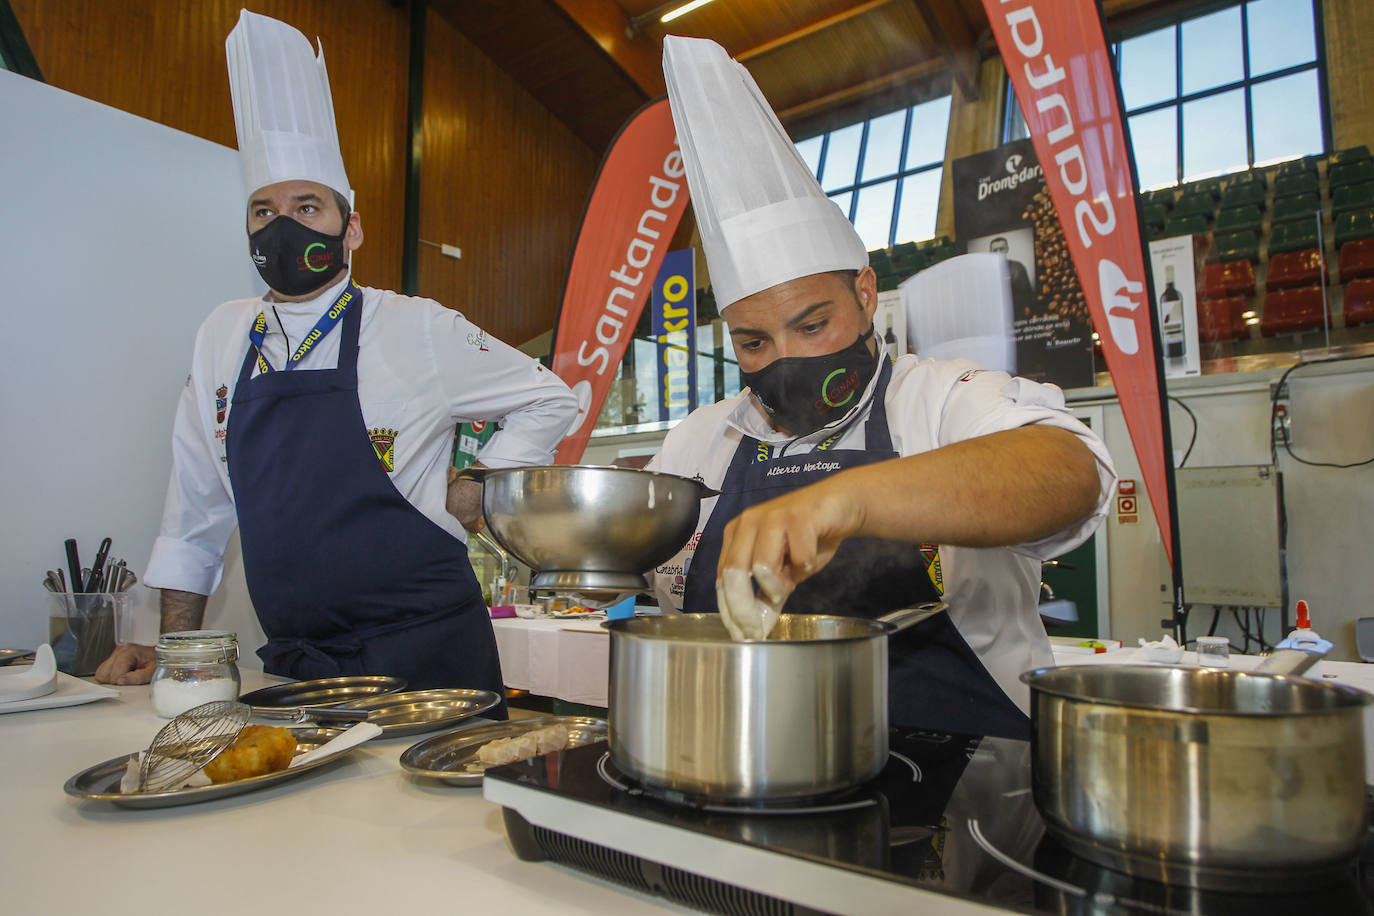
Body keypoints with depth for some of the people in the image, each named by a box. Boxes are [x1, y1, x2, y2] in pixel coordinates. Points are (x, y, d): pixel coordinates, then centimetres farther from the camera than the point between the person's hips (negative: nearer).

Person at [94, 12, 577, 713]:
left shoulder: (418, 330, -6)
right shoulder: (223, 338, 8)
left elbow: (547, 401, 4)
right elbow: (198, 507, 15)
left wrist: (474, 495, -5)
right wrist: (175, 650, 15)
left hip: (426, 656, -4)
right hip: (291, 664, 4)